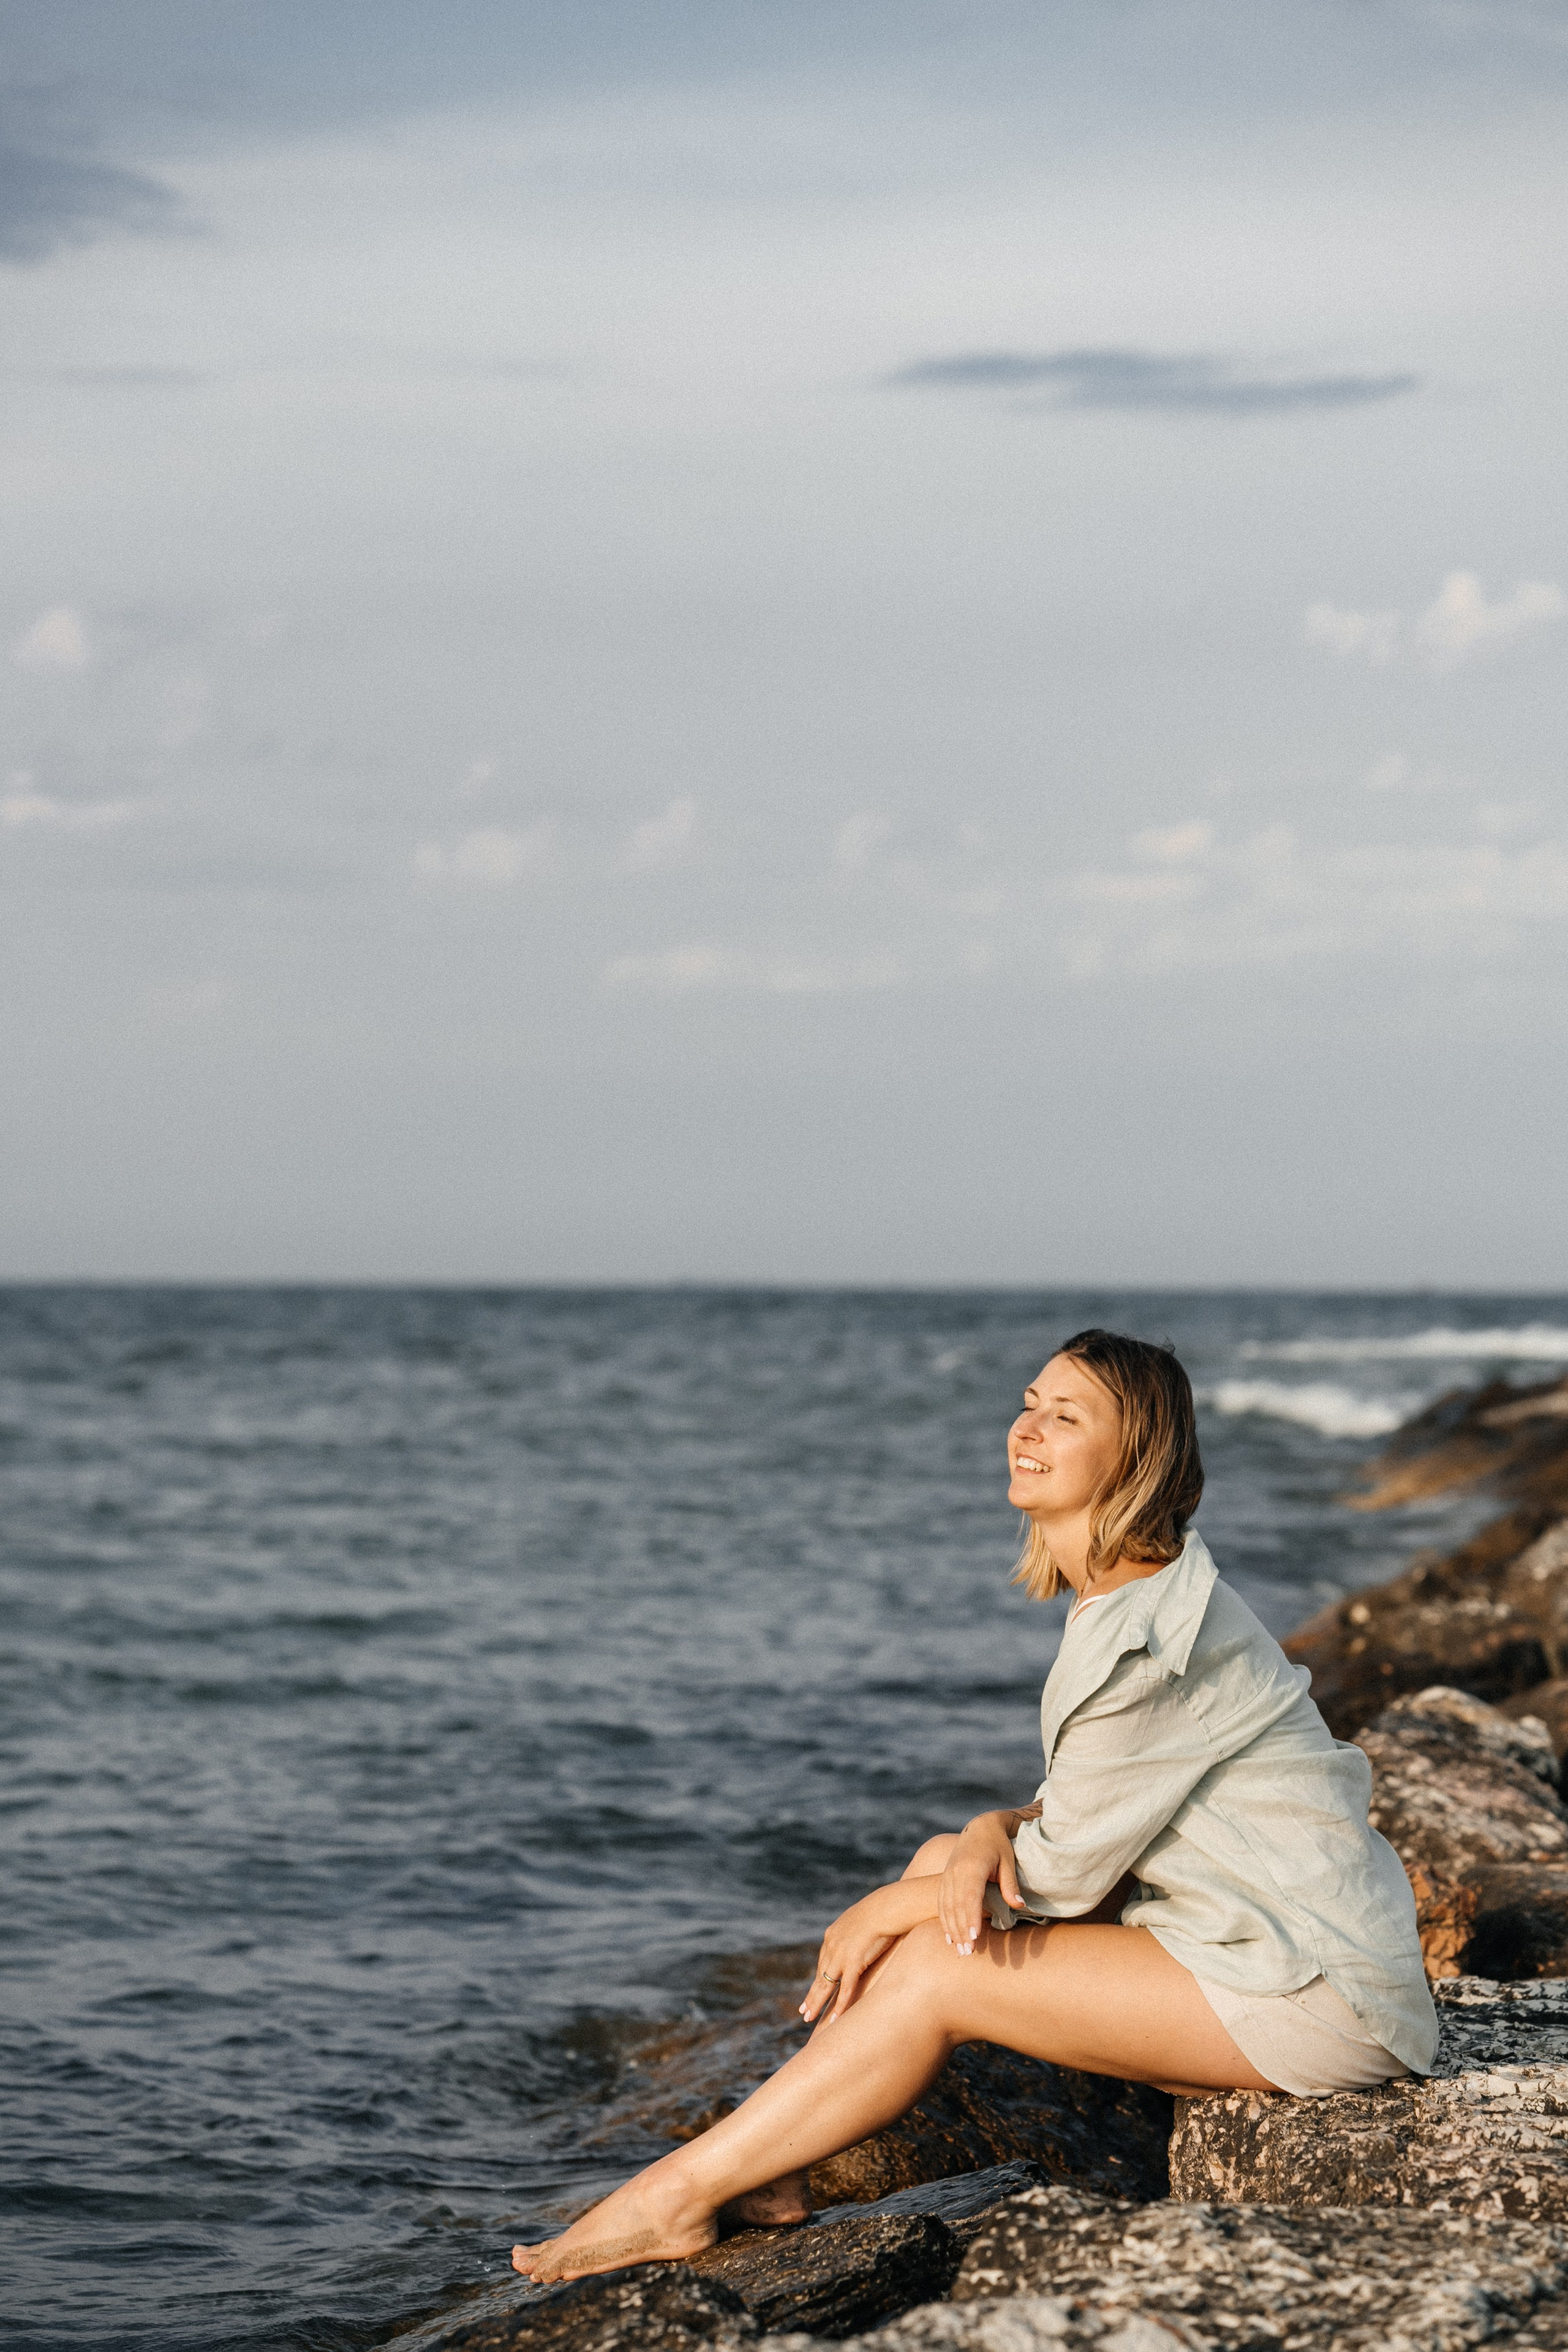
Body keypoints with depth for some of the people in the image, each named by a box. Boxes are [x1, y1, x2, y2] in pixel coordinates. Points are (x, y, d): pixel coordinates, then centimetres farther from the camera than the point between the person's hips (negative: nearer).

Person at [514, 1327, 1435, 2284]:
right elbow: (1083, 1818, 11)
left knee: (934, 1967, -13)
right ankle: (775, 2169, 6)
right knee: (944, 1858, 5)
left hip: (1318, 1999, -10)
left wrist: (883, 1911, -3)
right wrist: (991, 1837, -12)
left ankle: (682, 2196, -2)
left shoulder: (1156, 1634, -22)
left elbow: (1062, 1871, -17)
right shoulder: (1125, 1595, 10)